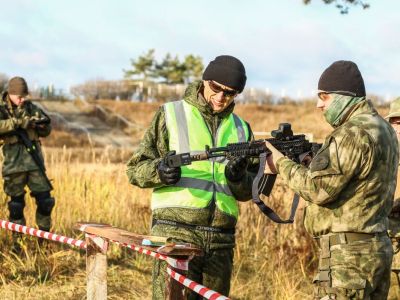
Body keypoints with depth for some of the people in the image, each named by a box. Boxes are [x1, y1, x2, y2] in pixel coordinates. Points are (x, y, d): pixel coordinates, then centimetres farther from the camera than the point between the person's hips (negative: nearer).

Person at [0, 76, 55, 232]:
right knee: (16, 202, 3)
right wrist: (17, 122, -29)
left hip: (34, 159, 3)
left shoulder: (31, 107, 9)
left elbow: (46, 132, 14)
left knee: (44, 199, 2)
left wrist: (42, 124, -7)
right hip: (14, 161, -3)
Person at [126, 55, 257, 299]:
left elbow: (248, 192, 15)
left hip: (221, 239, 4)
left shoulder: (241, 129, 16)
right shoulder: (171, 114, 5)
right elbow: (136, 169, 3)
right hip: (176, 232, -4)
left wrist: (239, 178, -8)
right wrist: (159, 171, -18)